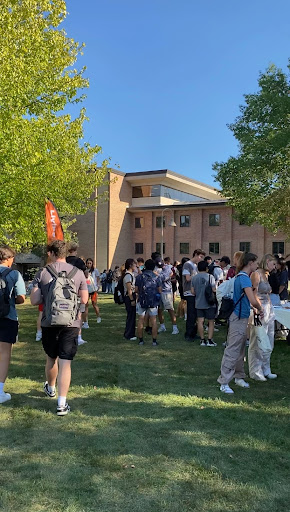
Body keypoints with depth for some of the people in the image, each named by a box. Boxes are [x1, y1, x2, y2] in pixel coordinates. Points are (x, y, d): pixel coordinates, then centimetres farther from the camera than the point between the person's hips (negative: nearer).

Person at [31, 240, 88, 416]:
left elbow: (34, 300, -6)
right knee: (65, 363, 1)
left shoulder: (42, 273, -5)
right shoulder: (78, 273, -3)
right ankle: (62, 403, -2)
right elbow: (84, 300, 1)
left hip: (49, 323, 1)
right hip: (71, 323, -1)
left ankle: (51, 388, 45)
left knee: (51, 358, 21)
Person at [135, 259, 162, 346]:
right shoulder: (157, 277, -3)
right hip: (153, 302, 0)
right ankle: (154, 340, 8)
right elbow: (159, 291, 1)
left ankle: (141, 340, 14)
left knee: (140, 320, 9)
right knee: (153, 321, 6)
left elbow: (136, 290, 2)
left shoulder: (139, 277, -1)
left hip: (141, 301, 1)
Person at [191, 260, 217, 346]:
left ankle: (202, 340, 8)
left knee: (200, 321, 6)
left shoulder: (194, 278, 2)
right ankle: (209, 340, 2)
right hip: (209, 303, -3)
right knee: (211, 322, 6)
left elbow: (192, 292, 4)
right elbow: (214, 290, -14)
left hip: (198, 303, 3)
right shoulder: (210, 277, -10)